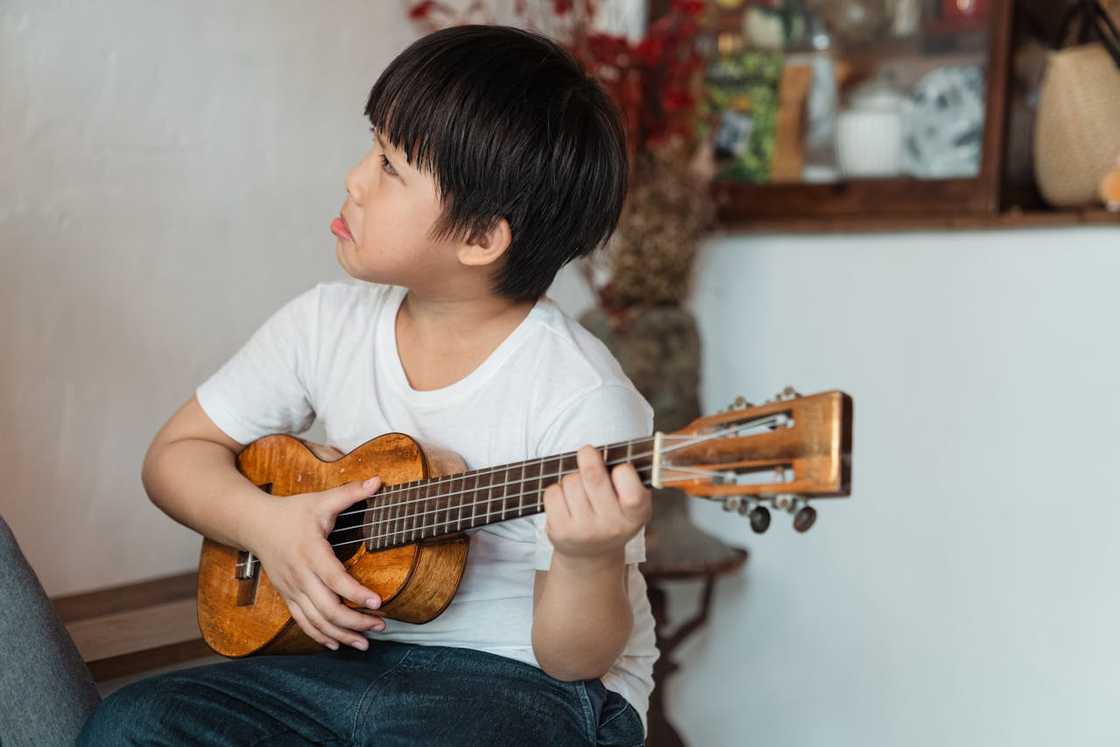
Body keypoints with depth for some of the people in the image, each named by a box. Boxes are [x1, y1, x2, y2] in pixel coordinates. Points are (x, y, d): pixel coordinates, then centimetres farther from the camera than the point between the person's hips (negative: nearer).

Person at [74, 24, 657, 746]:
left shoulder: (582, 399, -20)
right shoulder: (328, 325, -2)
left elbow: (573, 656, -15)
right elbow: (178, 451, 8)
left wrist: (588, 561, -37)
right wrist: (266, 522, -11)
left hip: (532, 683, -4)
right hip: (355, 652, 5)